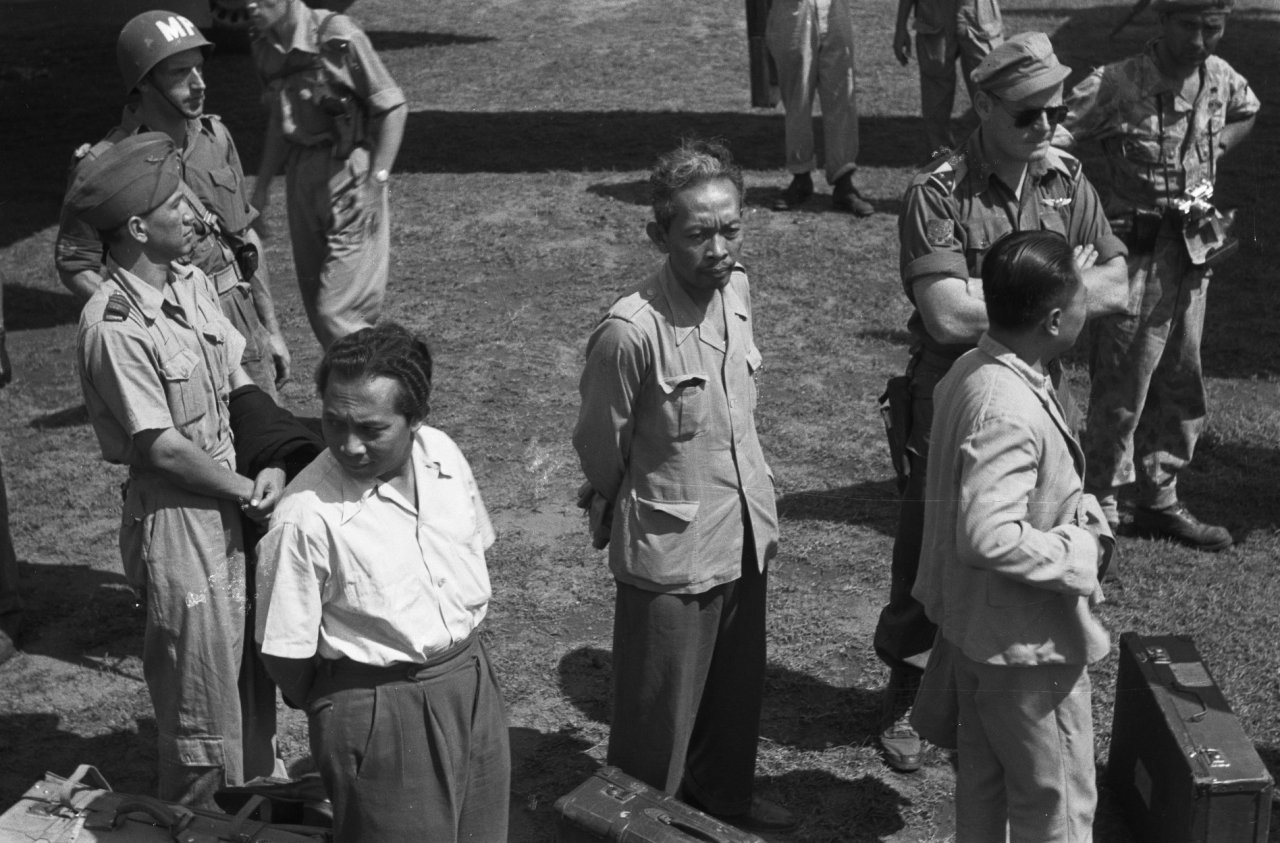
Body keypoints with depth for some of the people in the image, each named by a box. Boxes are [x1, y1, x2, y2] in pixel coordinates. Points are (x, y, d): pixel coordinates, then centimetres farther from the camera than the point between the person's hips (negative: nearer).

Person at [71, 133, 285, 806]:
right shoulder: (113, 326, -23)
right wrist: (248, 491, -11)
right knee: (202, 699, 6)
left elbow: (240, 382, 4)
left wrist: (273, 467, -10)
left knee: (255, 673, 23)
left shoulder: (189, 282, 2)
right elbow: (161, 449, -21)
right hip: (177, 517, -8)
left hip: (234, 503, 8)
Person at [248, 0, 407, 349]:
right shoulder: (265, 48, 4)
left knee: (337, 311, -10)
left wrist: (377, 180, -18)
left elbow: (392, 107, -13)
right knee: (316, 304, 13)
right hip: (301, 173, 7)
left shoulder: (337, 36, -17)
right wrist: (262, 186, 18)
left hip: (349, 169, -7)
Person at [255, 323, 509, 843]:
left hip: (473, 679, 6)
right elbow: (286, 655, -14)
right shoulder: (305, 517, -24)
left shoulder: (443, 454, -7)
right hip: (379, 710, -6)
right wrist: (331, 711, 1)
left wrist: (461, 647, 13)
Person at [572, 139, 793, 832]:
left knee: (738, 689, 26)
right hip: (672, 553, -7)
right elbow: (600, 451, -11)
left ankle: (723, 794, 50)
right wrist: (625, 509, 5)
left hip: (746, 534, 7)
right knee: (658, 716, 10)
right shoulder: (630, 331, -27)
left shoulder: (736, 287, -5)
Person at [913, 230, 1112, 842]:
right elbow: (989, 538, -36)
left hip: (973, 628, 9)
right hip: (1026, 642, -9)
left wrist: (1077, 511, 3)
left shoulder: (970, 370, -1)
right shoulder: (1007, 412, -31)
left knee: (984, 781, 25)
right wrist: (1079, 553, -22)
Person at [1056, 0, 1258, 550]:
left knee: (1180, 385, 15)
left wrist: (1212, 153, 11)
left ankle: (1159, 500, 30)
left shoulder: (1221, 78, 2)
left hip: (1194, 251, 7)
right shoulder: (1115, 86, -18)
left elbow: (1246, 112, 25)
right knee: (1120, 389, 0)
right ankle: (1100, 506, 14)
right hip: (1135, 252, -7)